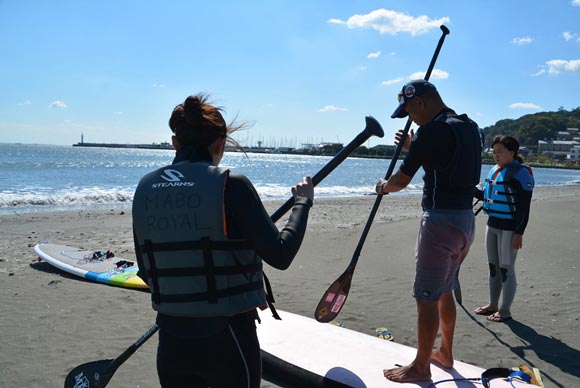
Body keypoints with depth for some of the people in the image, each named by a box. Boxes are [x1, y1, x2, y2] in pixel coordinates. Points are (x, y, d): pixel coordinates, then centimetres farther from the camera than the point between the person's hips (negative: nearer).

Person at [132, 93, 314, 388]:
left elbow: (146, 272, 7)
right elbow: (280, 255, -16)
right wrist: (302, 202, -2)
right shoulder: (230, 184, -16)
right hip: (227, 341, -4)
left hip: (171, 342, 4)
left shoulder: (145, 188, -1)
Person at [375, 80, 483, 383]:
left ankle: (421, 367, 15)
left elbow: (402, 180, -10)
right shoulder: (470, 127, 11)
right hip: (466, 219, 10)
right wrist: (415, 147, 23)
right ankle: (445, 353, 37)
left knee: (427, 299, 2)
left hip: (441, 220, -9)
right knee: (444, 292, 22)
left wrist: (383, 186, 11)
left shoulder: (432, 131, -16)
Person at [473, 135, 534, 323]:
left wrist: (519, 233, -19)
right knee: (493, 267, 15)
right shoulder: (494, 170, 11)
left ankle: (505, 310, 11)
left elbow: (525, 207, -15)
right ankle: (493, 305, 27)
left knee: (506, 269, 0)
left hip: (509, 228, -8)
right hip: (492, 224, 8)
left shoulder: (521, 173, -13)